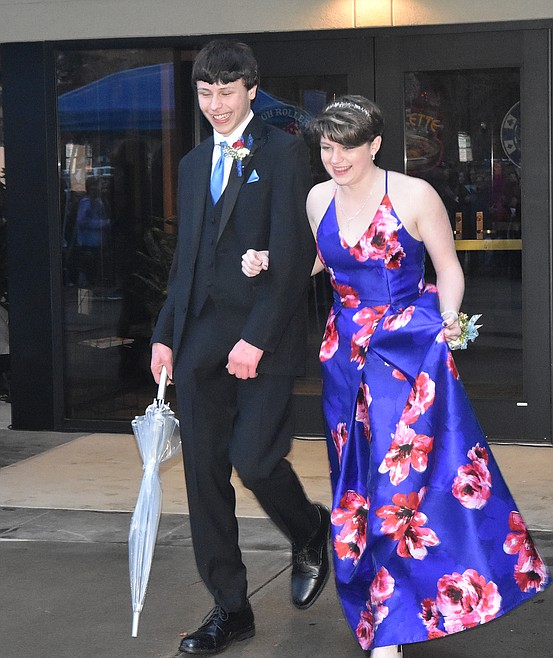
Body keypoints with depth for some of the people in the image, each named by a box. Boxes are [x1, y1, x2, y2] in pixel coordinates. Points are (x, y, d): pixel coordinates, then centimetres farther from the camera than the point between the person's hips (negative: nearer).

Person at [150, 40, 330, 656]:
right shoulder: (193, 164, 18)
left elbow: (293, 255, -10)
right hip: (200, 339, 6)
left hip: (263, 336, -6)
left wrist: (256, 337, -16)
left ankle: (310, 533, 20)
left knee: (254, 459, -13)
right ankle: (229, 608, 16)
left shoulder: (283, 154, -3)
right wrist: (166, 334, 12)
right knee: (204, 473, 5)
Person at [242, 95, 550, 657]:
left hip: (411, 348, -5)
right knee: (357, 478, 8)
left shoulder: (414, 195, -9)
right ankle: (375, 605, 24)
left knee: (400, 476, -10)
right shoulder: (319, 199, 5)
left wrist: (448, 319, -15)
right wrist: (269, 265, 4)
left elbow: (448, 267, 0)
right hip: (347, 352, 5)